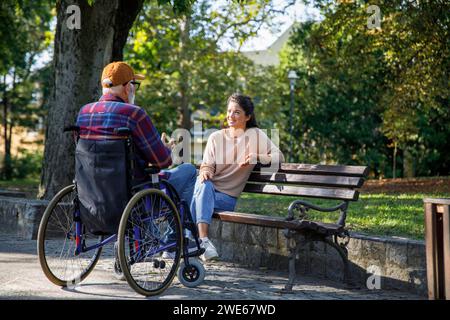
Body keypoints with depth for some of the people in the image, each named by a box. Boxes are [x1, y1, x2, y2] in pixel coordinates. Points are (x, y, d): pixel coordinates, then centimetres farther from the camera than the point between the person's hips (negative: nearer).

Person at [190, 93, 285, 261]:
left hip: (227, 197, -2)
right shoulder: (215, 137, 12)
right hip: (206, 190, 2)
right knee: (203, 183, -34)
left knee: (199, 199, -32)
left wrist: (256, 157, -21)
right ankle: (204, 240, -45)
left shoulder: (256, 135, 6)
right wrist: (205, 171, -20)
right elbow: (207, 164, 5)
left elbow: (279, 157, -3)